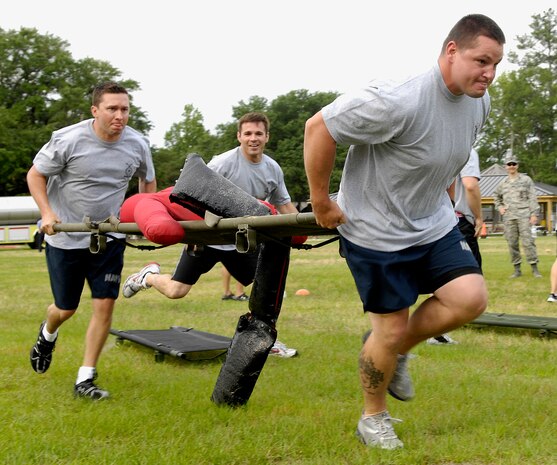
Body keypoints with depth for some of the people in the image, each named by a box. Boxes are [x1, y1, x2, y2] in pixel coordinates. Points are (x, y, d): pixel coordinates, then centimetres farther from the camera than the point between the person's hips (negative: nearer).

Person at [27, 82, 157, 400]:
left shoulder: (137, 145, -6)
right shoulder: (68, 140, -17)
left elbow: (148, 180, 13)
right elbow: (36, 174, -5)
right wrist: (47, 213, -19)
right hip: (65, 237, -2)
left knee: (105, 305, -7)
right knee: (67, 308, 9)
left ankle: (85, 380, 7)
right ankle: (48, 335, 48)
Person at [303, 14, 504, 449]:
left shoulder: (480, 102, -2)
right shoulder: (399, 99, -29)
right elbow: (319, 128, -24)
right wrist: (321, 204, -17)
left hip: (434, 224, 7)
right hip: (377, 231, -7)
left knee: (470, 298, -11)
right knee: (390, 330, 0)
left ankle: (399, 352, 16)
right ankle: (373, 418, 26)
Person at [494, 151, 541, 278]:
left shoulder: (526, 179, 4)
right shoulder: (503, 183, 13)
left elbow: (532, 198, 0)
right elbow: (496, 196, 30)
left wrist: (534, 214, -8)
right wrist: (499, 207, 12)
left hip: (524, 215, -4)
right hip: (508, 216, 4)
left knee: (528, 241, -10)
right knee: (512, 243, 3)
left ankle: (534, 268, -7)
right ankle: (517, 269, 9)